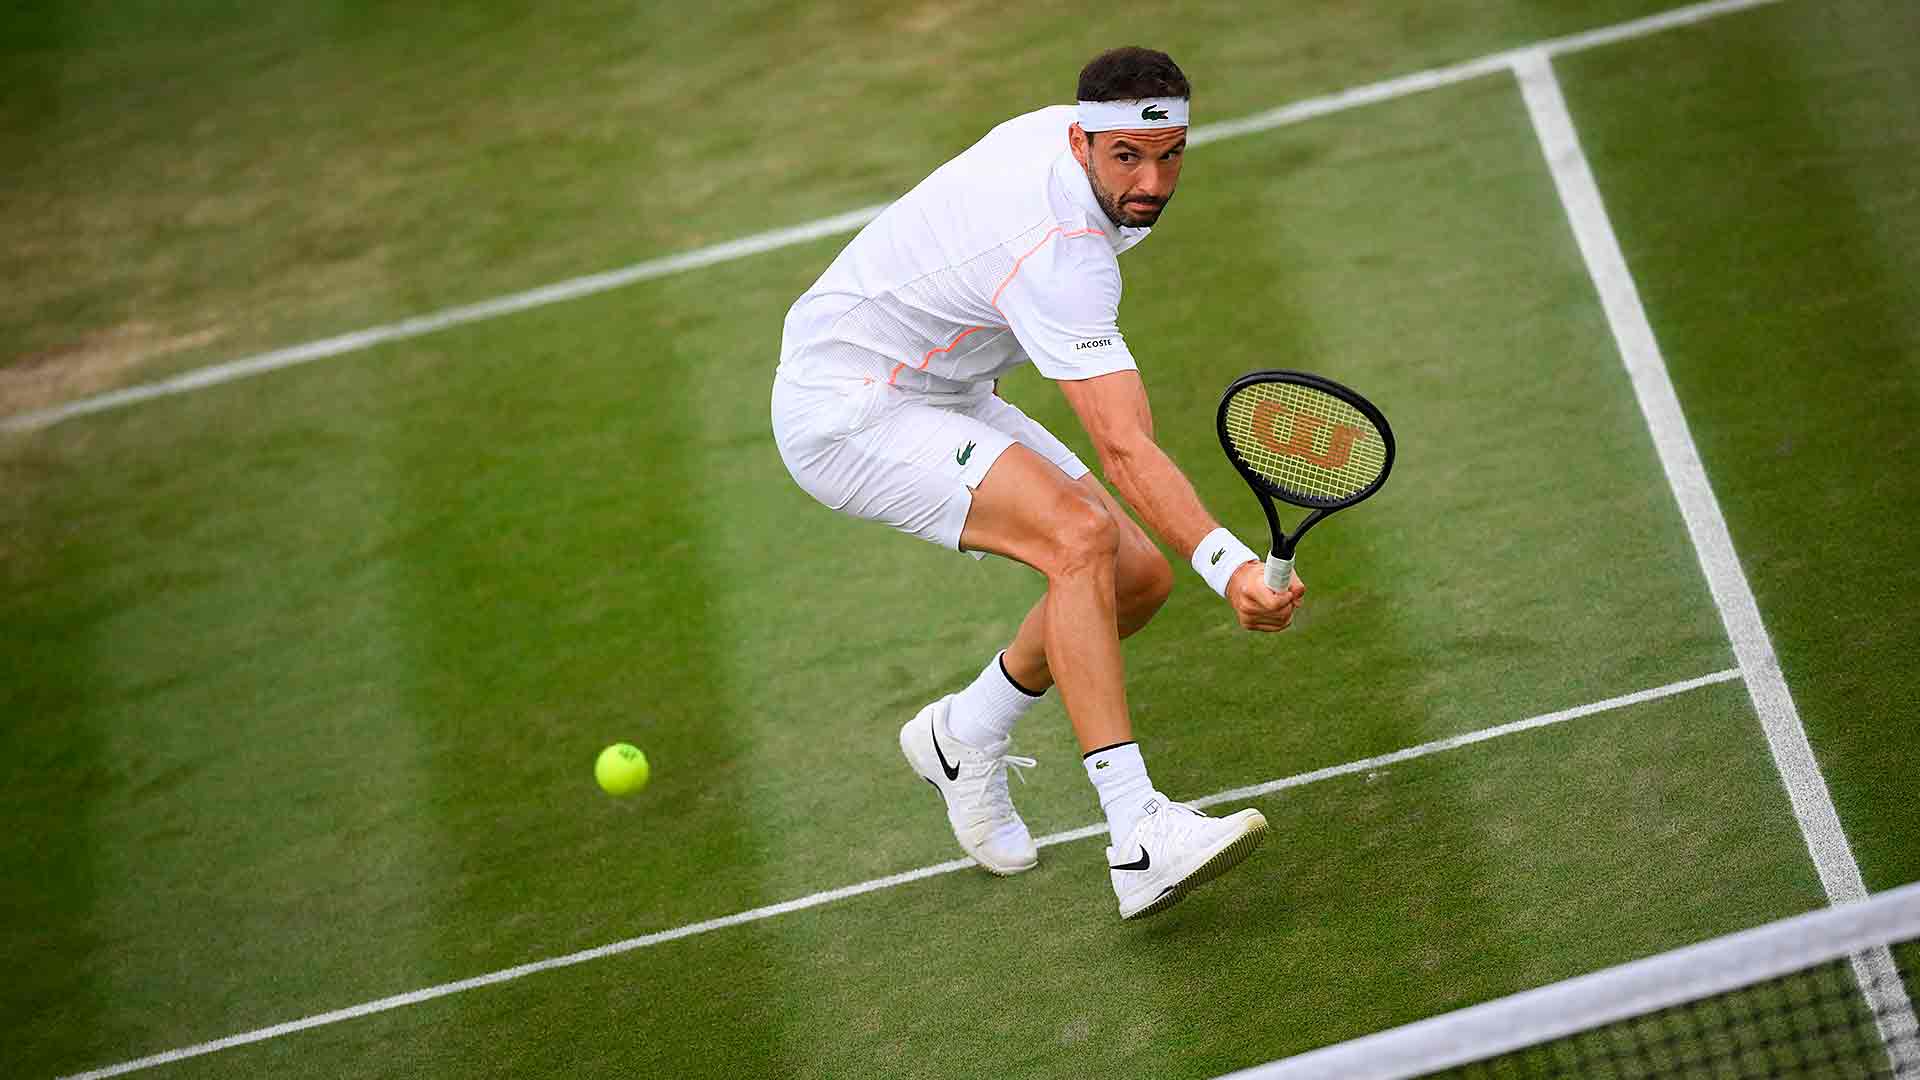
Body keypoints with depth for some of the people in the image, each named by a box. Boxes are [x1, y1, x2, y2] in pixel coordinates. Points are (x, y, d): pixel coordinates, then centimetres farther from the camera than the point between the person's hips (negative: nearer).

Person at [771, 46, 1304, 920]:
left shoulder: (1058, 128, -4)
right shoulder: (1061, 257, -32)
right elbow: (1124, 450, -39)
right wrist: (1229, 565, -48)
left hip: (937, 396, 10)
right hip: (849, 412, -10)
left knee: (1138, 574, 3)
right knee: (1082, 537, -31)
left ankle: (962, 737, 26)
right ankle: (1140, 840, -35)